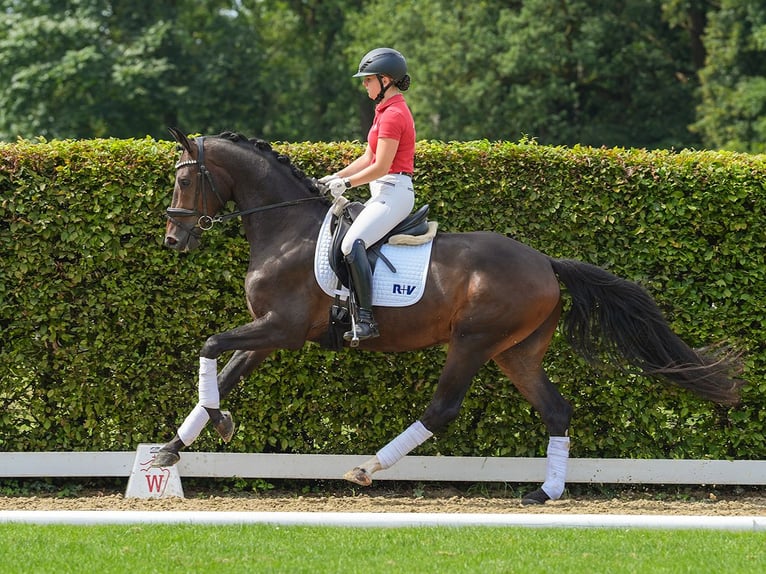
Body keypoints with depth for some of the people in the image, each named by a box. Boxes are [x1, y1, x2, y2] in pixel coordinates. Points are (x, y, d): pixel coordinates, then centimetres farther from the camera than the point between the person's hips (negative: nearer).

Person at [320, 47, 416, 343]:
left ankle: (365, 319, -34)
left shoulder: (393, 115, -15)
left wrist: (347, 183, -7)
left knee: (352, 244, -29)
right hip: (384, 194, 11)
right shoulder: (385, 111, 18)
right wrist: (335, 177, 12)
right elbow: (368, 159, 21)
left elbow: (380, 167, -18)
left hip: (393, 193, -11)